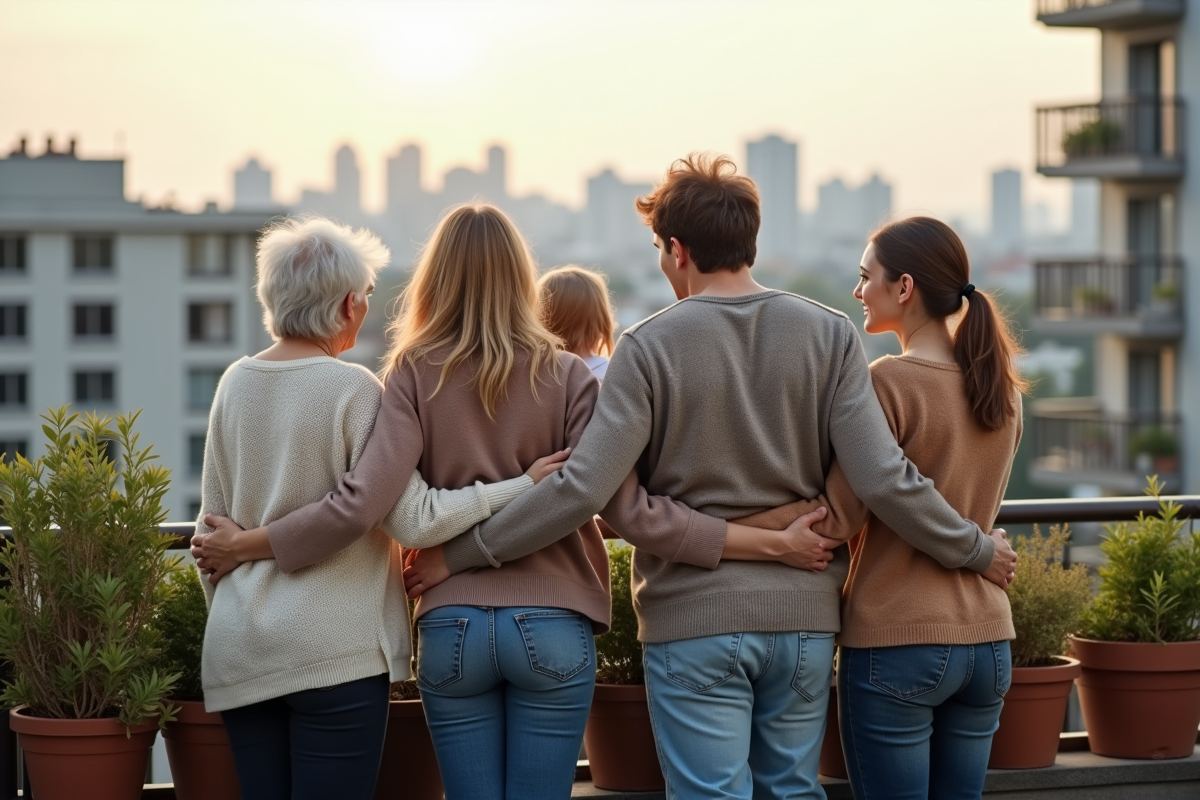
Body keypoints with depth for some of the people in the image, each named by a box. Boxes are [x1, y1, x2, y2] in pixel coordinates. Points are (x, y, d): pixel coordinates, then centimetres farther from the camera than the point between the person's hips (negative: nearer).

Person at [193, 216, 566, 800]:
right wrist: (523, 486, -8)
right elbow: (415, 521, -13)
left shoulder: (235, 384, 9)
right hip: (335, 652, -6)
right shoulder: (352, 390, -9)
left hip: (239, 654, 6)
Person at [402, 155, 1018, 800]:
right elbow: (883, 481, -8)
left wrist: (459, 555, -8)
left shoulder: (649, 347, -10)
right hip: (804, 617, 3)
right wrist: (977, 550, 6)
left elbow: (583, 488, -16)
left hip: (694, 620, -3)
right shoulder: (829, 336, -2)